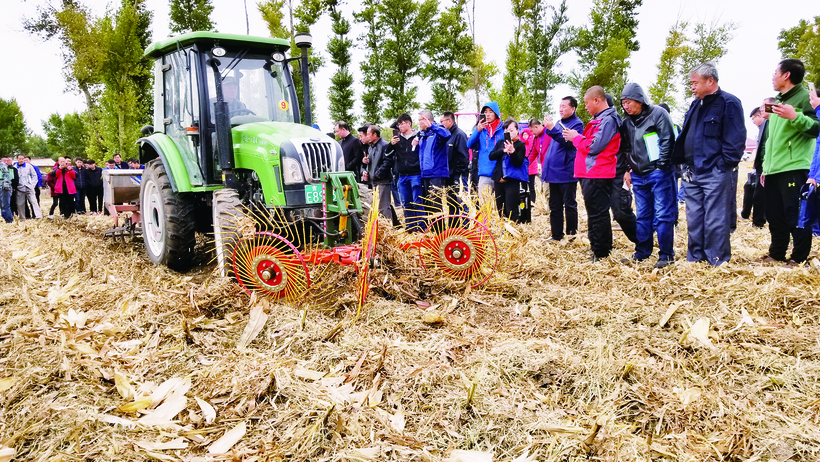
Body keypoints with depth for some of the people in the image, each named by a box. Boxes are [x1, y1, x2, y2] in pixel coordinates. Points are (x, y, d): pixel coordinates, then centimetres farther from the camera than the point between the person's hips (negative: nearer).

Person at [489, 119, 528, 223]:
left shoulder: (520, 145, -1)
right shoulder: (501, 143, 13)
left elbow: (518, 163, -10)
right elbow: (491, 156, 1)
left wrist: (512, 151, -26)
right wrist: (503, 150, -14)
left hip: (512, 182, -5)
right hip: (499, 180, 5)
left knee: (511, 212, -10)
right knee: (501, 211, 9)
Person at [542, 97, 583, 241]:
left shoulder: (577, 123, -6)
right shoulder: (559, 123, 16)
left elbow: (569, 142, -21)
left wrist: (552, 129, -25)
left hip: (566, 173, -8)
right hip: (554, 172, 8)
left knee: (569, 205, 0)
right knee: (554, 206, 11)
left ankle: (571, 235, 9)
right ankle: (556, 234, 18)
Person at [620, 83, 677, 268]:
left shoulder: (658, 114, -7)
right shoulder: (627, 122, 12)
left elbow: (668, 141, -11)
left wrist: (661, 166, -12)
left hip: (659, 173, -6)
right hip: (638, 176, 6)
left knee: (662, 215, -4)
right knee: (642, 216, 12)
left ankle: (666, 254, 4)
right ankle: (642, 252, 21)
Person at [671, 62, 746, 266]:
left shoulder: (729, 103, -8)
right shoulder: (695, 104, 17)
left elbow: (735, 138, -12)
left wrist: (724, 164, -15)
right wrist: (679, 160, 12)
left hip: (714, 173, -8)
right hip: (692, 172, 8)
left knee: (715, 220, -3)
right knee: (694, 219, 12)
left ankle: (718, 261, 7)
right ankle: (694, 258, 22)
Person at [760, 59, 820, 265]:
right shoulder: (776, 100, 20)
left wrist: (795, 117, -32)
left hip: (794, 169, -8)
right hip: (773, 170, 9)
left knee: (795, 216, -6)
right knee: (774, 215, 12)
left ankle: (799, 258, 2)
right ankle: (776, 254, 23)